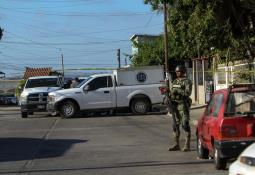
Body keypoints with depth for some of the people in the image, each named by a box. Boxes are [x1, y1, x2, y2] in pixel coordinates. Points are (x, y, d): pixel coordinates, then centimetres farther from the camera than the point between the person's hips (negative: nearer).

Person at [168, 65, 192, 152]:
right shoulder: (175, 81, 17)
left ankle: (187, 145, -2)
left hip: (183, 105, -7)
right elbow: (171, 92, 22)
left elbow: (187, 93, -16)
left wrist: (177, 91, -21)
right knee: (175, 125, 8)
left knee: (185, 125, -6)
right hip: (174, 105, 7)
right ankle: (176, 144, 13)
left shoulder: (187, 81, -5)